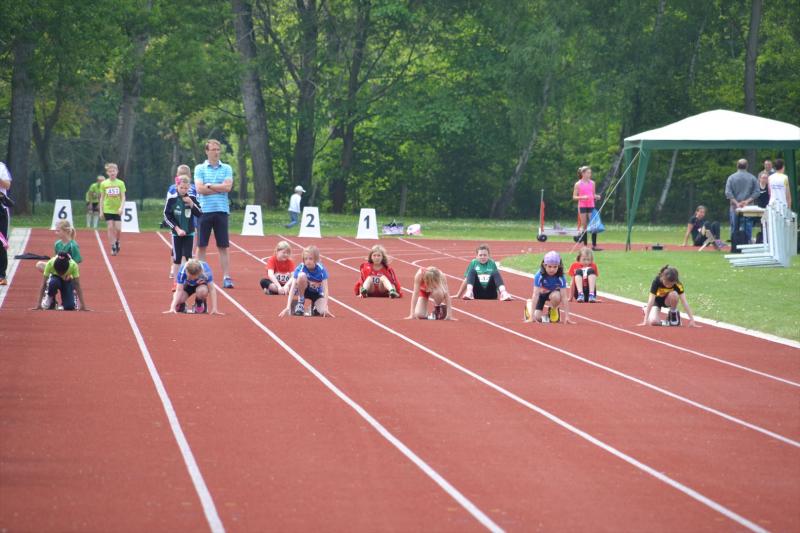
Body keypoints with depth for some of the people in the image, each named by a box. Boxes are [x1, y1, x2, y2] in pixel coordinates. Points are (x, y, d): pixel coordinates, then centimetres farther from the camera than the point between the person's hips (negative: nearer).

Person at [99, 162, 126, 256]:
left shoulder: (120, 183, 0)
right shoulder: (104, 184, 1)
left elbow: (123, 197, -2)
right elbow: (102, 198, 6)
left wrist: (121, 207, -17)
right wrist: (101, 210, 2)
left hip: (117, 210, 0)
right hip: (107, 210, 0)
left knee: (118, 229, -4)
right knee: (110, 228, -4)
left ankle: (117, 242, 24)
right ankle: (113, 248, 3)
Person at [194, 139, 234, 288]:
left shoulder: (226, 169, 9)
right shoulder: (200, 168, 5)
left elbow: (228, 186, -6)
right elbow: (200, 189, -8)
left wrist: (210, 185, -6)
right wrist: (220, 189, -5)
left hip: (221, 210, 1)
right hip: (204, 210, -1)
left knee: (223, 247, 1)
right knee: (201, 246, 3)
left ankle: (226, 277, 0)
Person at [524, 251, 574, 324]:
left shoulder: (561, 278, -31)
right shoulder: (539, 276, -34)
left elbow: (564, 297, -30)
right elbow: (535, 295, -36)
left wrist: (566, 316, -36)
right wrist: (532, 316, -41)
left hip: (553, 293, 1)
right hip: (541, 294, -1)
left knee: (556, 296, -36)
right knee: (537, 319, -13)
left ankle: (554, 310, 0)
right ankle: (529, 304, 23)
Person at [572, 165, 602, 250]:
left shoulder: (592, 183, 9)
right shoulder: (578, 184, -2)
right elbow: (574, 197, -2)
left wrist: (596, 196, -4)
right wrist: (582, 197, -19)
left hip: (591, 206, 3)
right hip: (582, 206, -3)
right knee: (585, 226, 0)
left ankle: (594, 245, -5)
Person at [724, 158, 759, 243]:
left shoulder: (731, 178, 2)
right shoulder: (752, 178, 2)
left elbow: (728, 193, -6)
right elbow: (756, 192, -5)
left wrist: (736, 203, -8)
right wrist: (747, 201, -8)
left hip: (735, 207, 0)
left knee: (734, 229, 6)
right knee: (747, 229, 1)